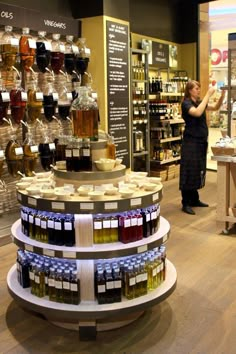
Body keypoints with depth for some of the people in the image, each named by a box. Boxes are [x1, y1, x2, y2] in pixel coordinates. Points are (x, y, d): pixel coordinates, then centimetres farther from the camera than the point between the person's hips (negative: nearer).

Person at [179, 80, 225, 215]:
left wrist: (223, 93, -3)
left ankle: (195, 199, 24)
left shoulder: (200, 102, 12)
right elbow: (197, 113, -29)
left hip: (201, 141, 8)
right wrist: (208, 95, -26)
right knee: (189, 172, -4)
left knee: (198, 171, 13)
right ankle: (186, 203, 2)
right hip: (191, 141, -8)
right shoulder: (186, 103, -11)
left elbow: (216, 107, 12)